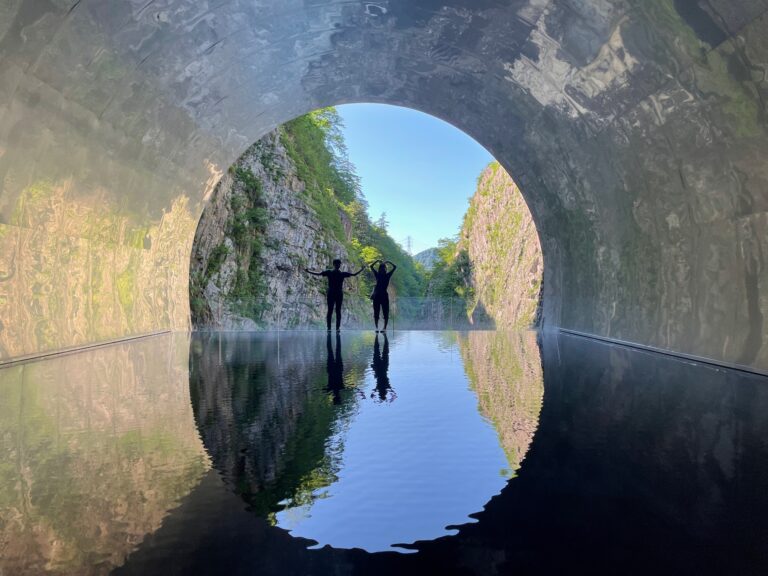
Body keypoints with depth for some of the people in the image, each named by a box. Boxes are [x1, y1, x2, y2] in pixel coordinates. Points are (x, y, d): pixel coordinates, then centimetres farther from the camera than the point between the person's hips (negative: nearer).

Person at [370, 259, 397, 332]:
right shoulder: (377, 275, 6)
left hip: (384, 295, 0)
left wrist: (388, 262, 7)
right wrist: (378, 261, 5)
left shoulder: (388, 275, 5)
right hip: (377, 295, 0)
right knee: (376, 313, 2)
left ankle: (384, 328, 0)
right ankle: (376, 328, 5)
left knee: (385, 313, -1)